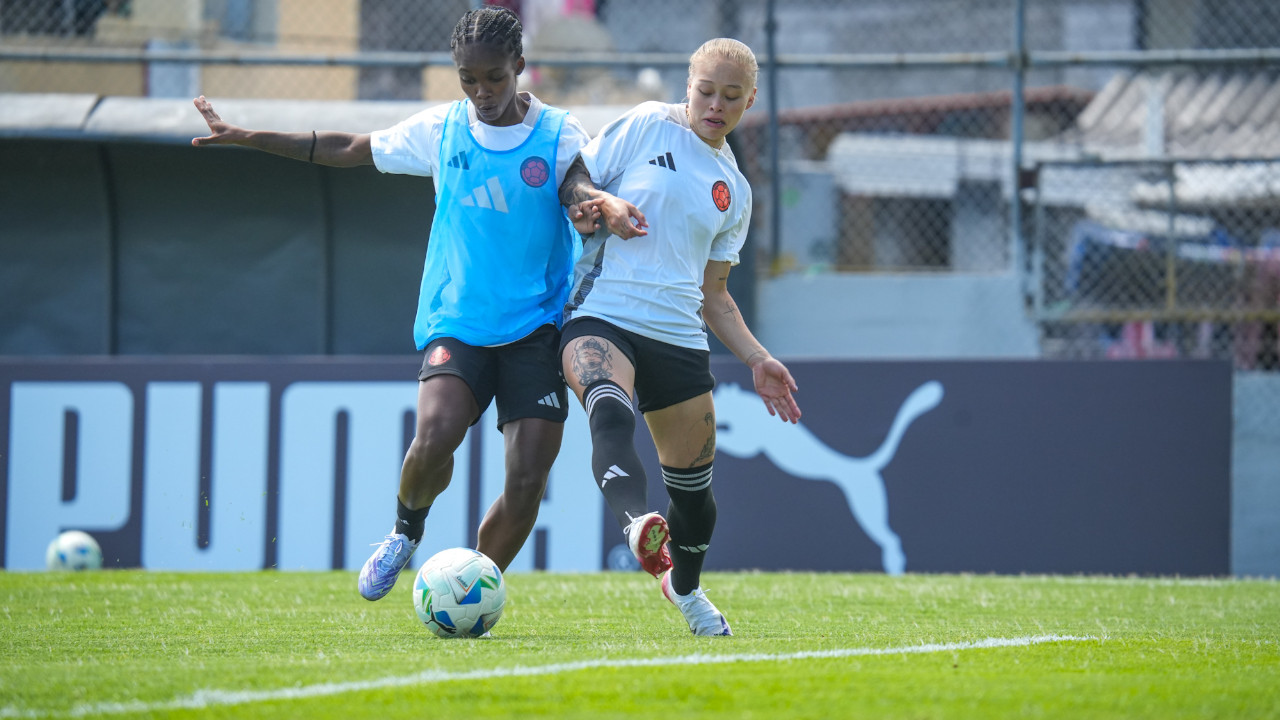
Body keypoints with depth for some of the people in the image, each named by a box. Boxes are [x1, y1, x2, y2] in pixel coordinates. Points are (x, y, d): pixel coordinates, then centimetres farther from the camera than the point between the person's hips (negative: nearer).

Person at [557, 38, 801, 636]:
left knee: (693, 483, 9)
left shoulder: (733, 191, 17)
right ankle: (637, 524, -60)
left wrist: (756, 359, 13)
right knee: (610, 412, -36)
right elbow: (571, 182, 7)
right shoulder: (647, 125, 5)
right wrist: (602, 201, -14)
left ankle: (684, 586, 37)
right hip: (600, 315, -5)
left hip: (678, 336, 5)